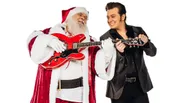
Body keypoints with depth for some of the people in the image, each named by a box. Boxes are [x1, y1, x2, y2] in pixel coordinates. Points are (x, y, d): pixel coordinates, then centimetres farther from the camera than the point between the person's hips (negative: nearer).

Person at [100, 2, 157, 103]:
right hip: (119, 87, -2)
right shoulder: (105, 38, -5)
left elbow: (152, 52, 2)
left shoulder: (138, 31, 3)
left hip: (140, 85, 2)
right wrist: (119, 52, -27)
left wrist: (146, 42, -19)